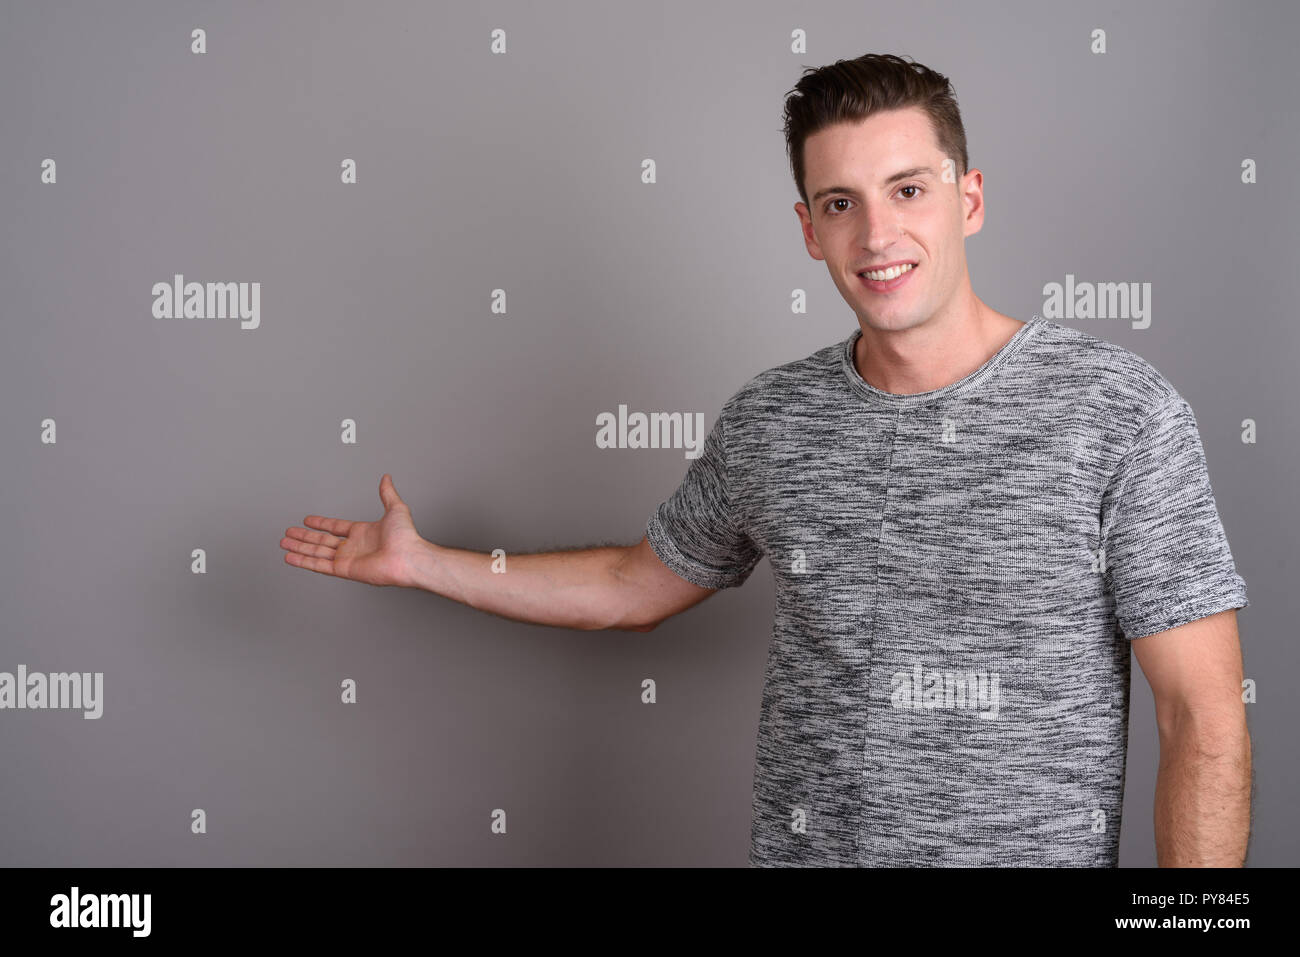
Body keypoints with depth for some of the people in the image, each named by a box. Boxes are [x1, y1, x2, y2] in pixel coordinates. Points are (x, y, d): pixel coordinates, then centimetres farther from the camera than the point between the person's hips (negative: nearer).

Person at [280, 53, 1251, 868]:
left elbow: (1207, 720, -12)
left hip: (1033, 849, -3)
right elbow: (636, 584, 15)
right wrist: (422, 563, 14)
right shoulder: (768, 421, 0)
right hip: (798, 841, 4)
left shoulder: (1116, 409, -13)